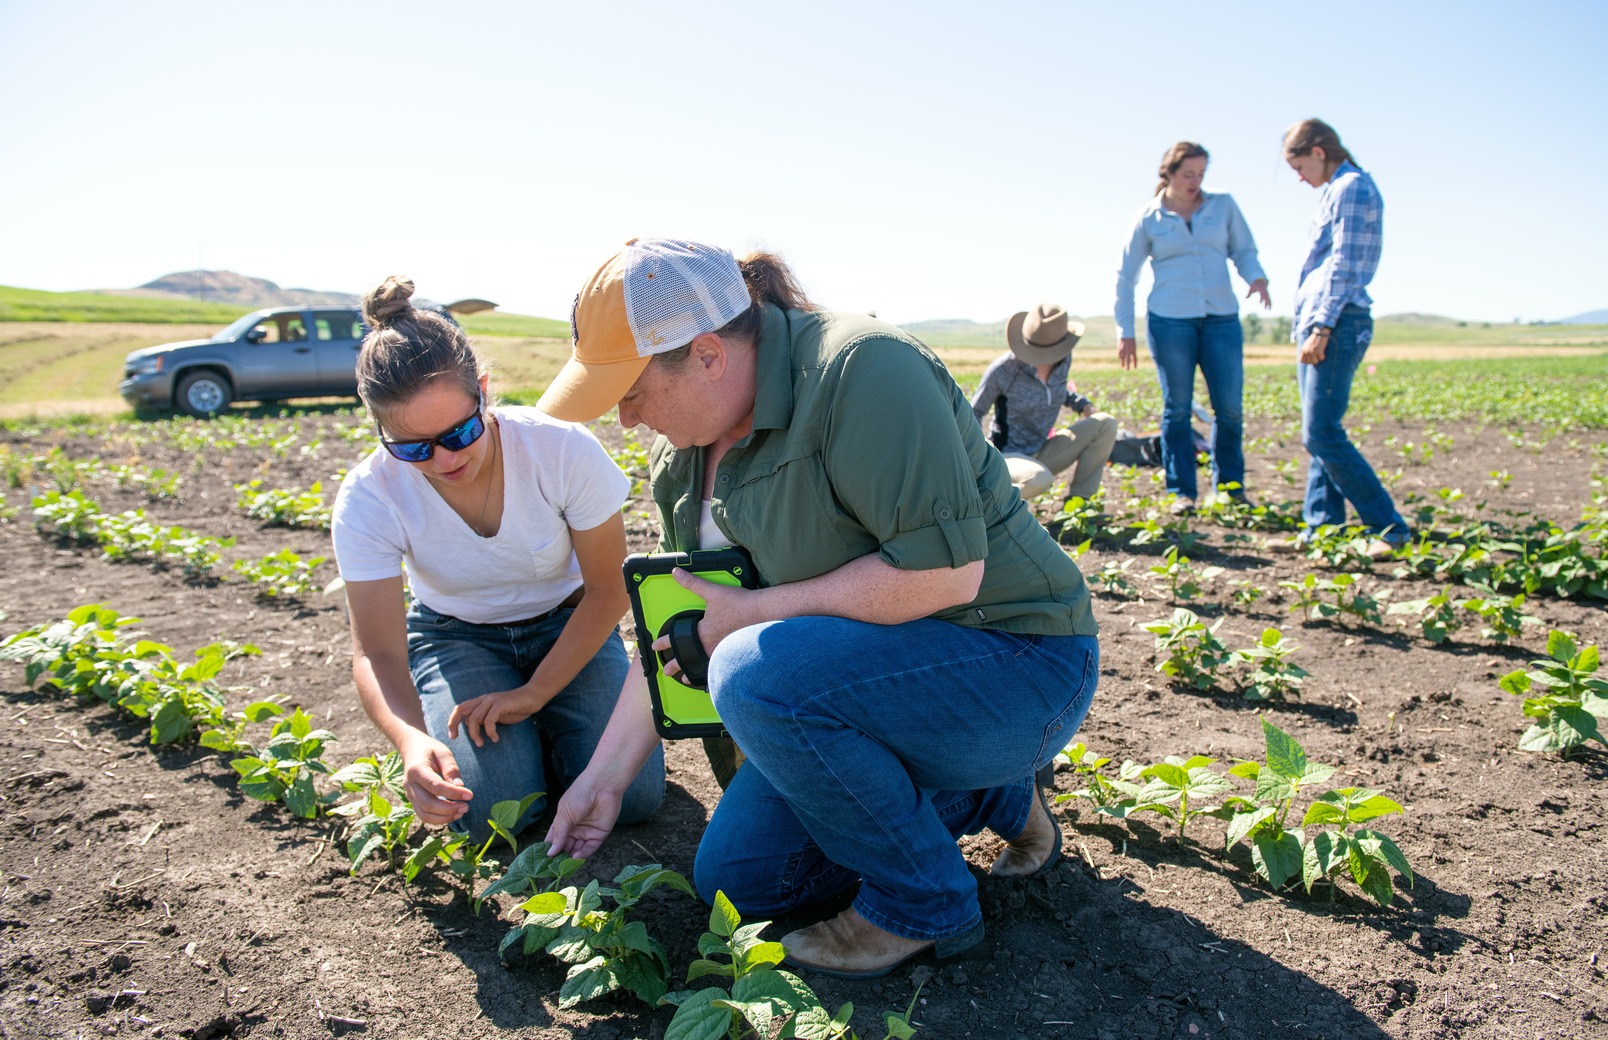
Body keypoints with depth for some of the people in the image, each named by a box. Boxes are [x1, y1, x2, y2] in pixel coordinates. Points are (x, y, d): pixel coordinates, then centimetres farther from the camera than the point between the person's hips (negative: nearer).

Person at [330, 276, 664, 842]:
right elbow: (377, 651, -23)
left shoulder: (564, 450, -29)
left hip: (566, 625, 0)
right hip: (457, 637, 1)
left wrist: (533, 695, -20)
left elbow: (607, 592, -16)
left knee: (631, 794, -19)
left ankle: (538, 721, 12)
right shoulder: (368, 499, -25)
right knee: (491, 810, -23)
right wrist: (411, 738, -45)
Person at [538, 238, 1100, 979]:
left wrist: (753, 610, -24)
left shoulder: (862, 369, -25)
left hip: (1016, 668, -9)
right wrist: (603, 778, 6)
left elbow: (947, 572, -31)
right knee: (734, 878, 7)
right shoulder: (685, 452, 2)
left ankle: (924, 904, -8)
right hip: (871, 673, 9)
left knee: (756, 672, -32)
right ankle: (993, 794, 18)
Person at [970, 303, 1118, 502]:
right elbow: (975, 411, -6)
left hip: (1041, 455, 7)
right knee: (1039, 480, -41)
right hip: (1007, 457, -6)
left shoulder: (1063, 359, -3)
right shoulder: (1003, 369, -20)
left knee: (1106, 424, -9)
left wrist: (1083, 404, 3)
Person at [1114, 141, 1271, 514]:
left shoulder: (1223, 205, 9)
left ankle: (1230, 486, 15)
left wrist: (1257, 277, -9)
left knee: (1230, 406, 0)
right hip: (1170, 319, -2)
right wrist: (1125, 332, 4)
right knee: (1177, 407, 0)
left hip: (1221, 318, 2)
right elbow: (1125, 276, 8)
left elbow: (1243, 250, 14)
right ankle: (1181, 491, 9)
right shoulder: (1149, 218, 4)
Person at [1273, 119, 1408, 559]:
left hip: (1338, 324, -10)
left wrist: (1321, 328, -20)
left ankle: (1389, 528, -10)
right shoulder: (1335, 191, 23)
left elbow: (1344, 266, -15)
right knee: (1319, 434, 8)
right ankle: (1322, 528, 11)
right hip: (1317, 325, 10)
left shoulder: (1352, 188, -7)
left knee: (1321, 435, -15)